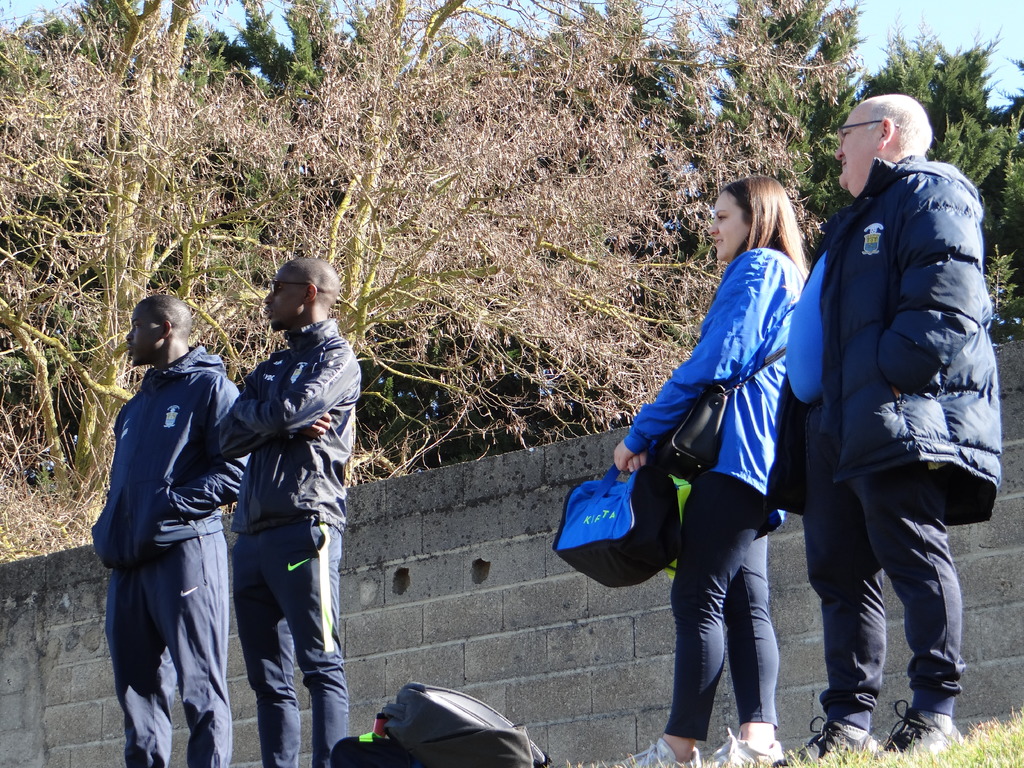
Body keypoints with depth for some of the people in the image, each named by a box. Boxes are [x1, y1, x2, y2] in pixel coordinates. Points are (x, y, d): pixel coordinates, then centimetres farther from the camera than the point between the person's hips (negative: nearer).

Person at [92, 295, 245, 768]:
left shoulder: (210, 388, 0)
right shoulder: (138, 405, 26)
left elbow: (233, 473, -10)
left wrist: (168, 505, -18)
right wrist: (108, 531, 11)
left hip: (184, 551, -8)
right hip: (127, 562, 8)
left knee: (199, 686, -9)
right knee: (137, 688, 7)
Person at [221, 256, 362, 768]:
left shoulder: (336, 358, 3)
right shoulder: (270, 369, 26)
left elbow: (290, 409, -14)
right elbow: (231, 437, 11)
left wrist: (258, 416, 7)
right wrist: (286, 423, -5)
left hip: (304, 524, -8)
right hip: (252, 534, 8)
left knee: (320, 664, -11)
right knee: (268, 678, 5)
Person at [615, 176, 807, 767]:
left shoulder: (759, 270, -4)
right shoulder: (787, 280, 27)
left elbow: (714, 362, -13)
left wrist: (640, 436, -7)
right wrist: (656, 437, 16)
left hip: (734, 454, -11)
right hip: (760, 461, 11)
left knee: (698, 597, -11)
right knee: (745, 602, 4)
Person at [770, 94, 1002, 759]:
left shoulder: (932, 193, 1)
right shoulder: (855, 224, 32)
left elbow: (945, 303, -15)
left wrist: (891, 376, -21)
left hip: (900, 418, -10)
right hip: (838, 427, 10)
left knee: (915, 557, -11)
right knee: (840, 571, 4)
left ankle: (935, 710, -9)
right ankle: (849, 722, 4)